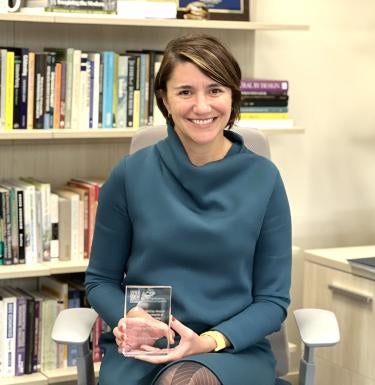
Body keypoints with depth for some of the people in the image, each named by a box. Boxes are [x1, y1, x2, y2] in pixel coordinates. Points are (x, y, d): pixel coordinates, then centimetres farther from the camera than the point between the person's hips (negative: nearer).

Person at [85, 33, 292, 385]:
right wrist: (129, 323, -12)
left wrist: (210, 341, -14)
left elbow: (273, 299, 3)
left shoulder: (263, 178, 0)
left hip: (235, 348, 0)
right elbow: (101, 280, 10)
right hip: (140, 350, 1)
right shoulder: (130, 175, 0)